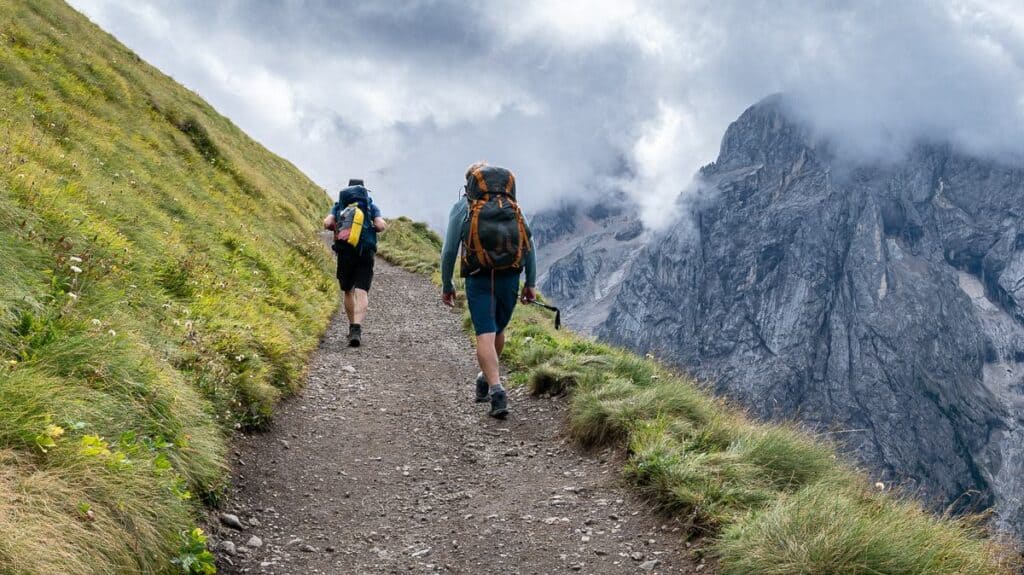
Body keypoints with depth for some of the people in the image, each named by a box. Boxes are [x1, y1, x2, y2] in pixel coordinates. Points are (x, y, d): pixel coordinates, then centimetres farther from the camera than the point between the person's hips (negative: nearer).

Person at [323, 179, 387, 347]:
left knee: (348, 291, 19)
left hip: (344, 252, 2)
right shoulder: (372, 205, 11)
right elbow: (381, 225, -5)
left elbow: (327, 223, -2)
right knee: (361, 292, -10)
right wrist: (381, 226, 17)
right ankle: (357, 328, -28)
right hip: (366, 252, -2)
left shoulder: (338, 205, 15)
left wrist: (337, 228, 17)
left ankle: (353, 327, 24)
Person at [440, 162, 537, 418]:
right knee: (498, 330, 20)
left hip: (479, 279, -3)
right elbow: (529, 245, 10)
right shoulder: (513, 207, 16)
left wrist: (446, 285, 11)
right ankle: (486, 379, 37)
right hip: (510, 278, 3)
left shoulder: (462, 207, 8)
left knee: (485, 334, -6)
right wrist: (531, 283, 13)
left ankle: (496, 390, -20)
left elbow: (449, 250, 3)